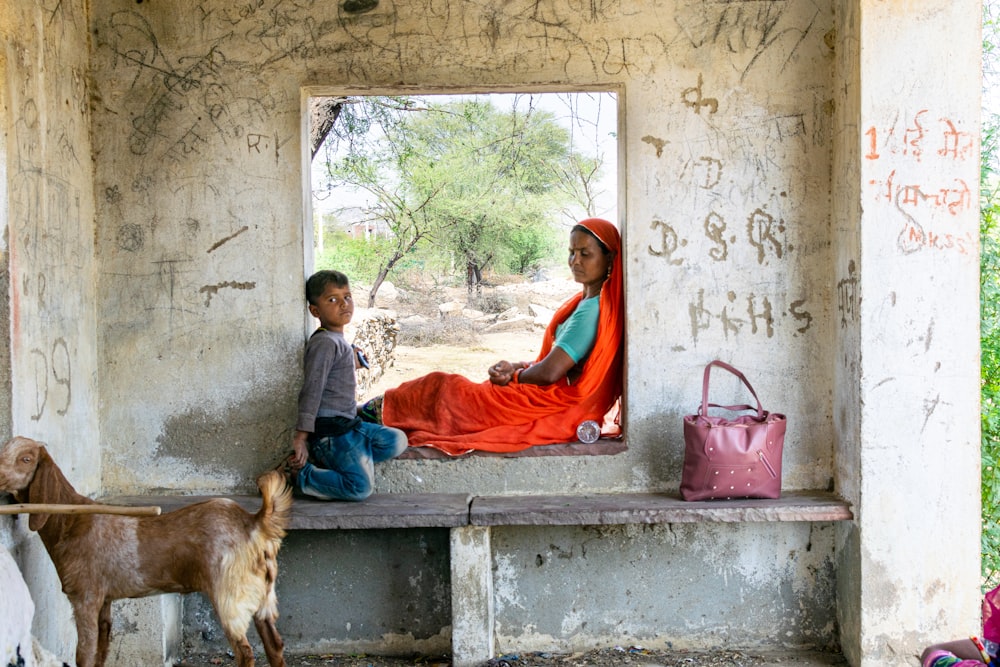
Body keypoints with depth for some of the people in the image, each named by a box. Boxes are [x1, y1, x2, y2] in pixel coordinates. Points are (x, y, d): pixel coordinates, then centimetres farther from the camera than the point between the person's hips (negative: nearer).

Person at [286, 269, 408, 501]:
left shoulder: (338, 341, 14)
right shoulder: (326, 343, -16)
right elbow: (311, 391, -22)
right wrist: (301, 437, -25)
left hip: (348, 424, 10)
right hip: (331, 429, -10)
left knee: (397, 441, 11)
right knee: (361, 487, -17)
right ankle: (300, 475, -4)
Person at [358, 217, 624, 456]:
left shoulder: (592, 309, -21)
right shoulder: (587, 302, 11)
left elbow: (549, 372, -24)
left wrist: (514, 375, -4)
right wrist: (516, 367, 1)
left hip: (555, 407, -9)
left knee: (441, 388, 0)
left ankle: (379, 411, 15)